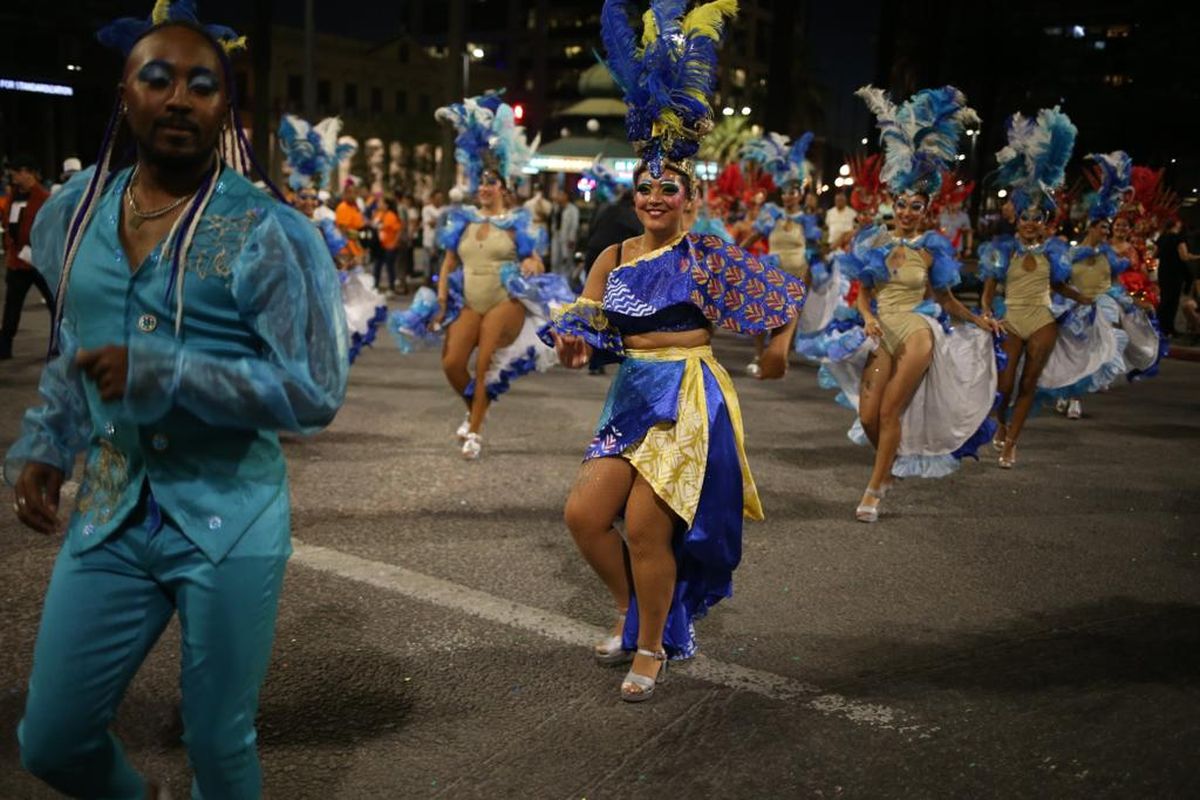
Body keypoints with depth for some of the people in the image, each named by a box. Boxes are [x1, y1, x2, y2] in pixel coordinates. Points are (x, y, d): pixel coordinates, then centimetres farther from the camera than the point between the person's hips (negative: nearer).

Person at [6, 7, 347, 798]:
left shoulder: (269, 232, -11)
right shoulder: (73, 215, 5)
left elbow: (316, 393, -16)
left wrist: (158, 374, -22)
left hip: (229, 522, -4)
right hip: (109, 517, 5)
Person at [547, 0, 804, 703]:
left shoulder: (705, 256, -5)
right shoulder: (615, 259, 8)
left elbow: (784, 291, 0)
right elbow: (588, 321, 4)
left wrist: (778, 345, -6)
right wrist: (574, 341, -16)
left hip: (688, 400, -5)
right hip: (631, 395, 6)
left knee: (646, 528, -6)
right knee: (585, 514, 2)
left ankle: (652, 646, 15)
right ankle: (631, 610, 29)